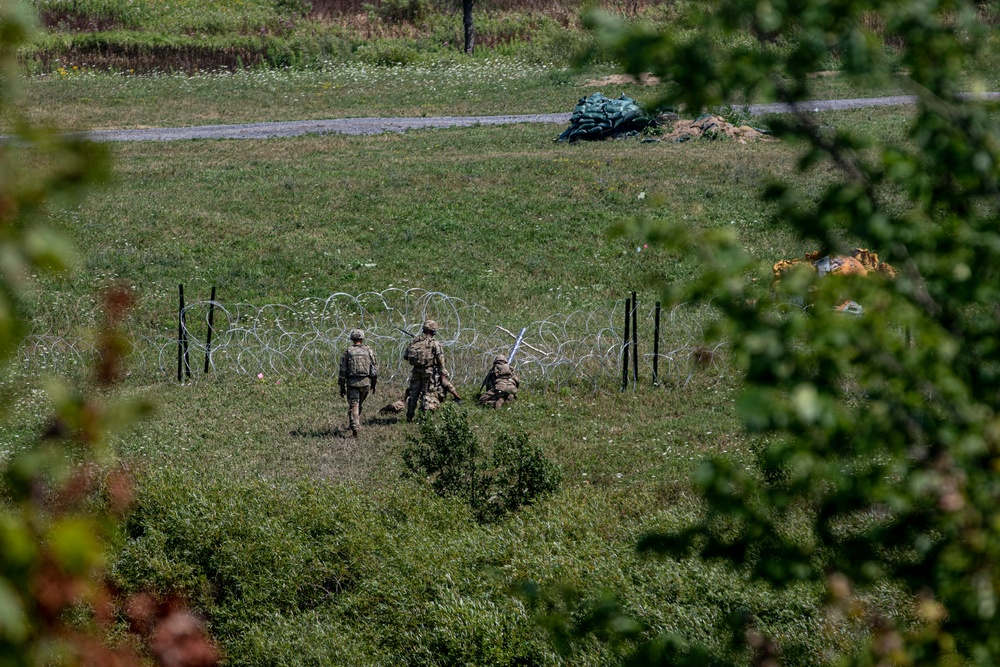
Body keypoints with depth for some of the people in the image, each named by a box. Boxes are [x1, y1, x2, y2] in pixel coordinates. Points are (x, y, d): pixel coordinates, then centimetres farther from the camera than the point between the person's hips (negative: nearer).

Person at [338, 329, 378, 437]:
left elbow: (342, 370, -2)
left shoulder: (347, 352, -2)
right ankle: (357, 424, 32)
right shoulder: (368, 351, 3)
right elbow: (375, 368, 4)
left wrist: (342, 386, 4)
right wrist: (374, 383, 14)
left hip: (351, 382, -2)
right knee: (360, 405, 20)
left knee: (353, 406, -3)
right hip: (365, 382, 2)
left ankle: (354, 428, -16)